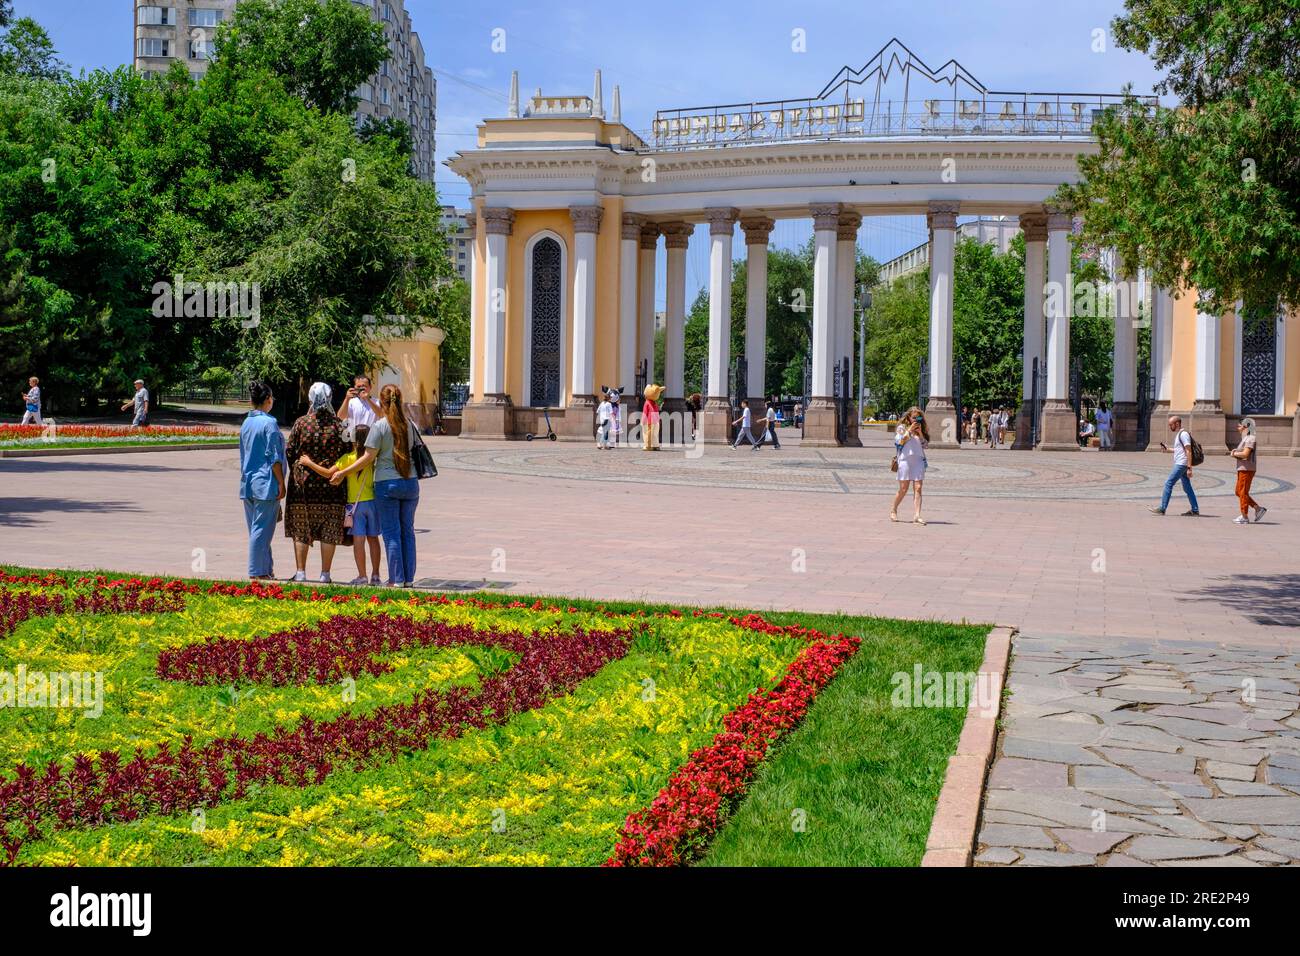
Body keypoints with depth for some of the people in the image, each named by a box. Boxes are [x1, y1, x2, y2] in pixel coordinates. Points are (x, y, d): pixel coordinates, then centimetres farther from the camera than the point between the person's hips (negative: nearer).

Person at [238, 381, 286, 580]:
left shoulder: (246, 423, 11)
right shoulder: (269, 423, -12)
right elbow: (274, 457, -14)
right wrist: (281, 483, -8)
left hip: (248, 484, 8)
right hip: (266, 484, -8)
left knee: (255, 528, 12)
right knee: (262, 529, -3)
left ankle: (266, 568, 19)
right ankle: (257, 571, -1)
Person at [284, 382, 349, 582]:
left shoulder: (301, 423, -4)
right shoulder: (338, 425, -5)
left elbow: (289, 453, -1)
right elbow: (346, 454, -4)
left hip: (303, 483, 0)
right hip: (331, 484, 0)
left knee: (301, 530, 9)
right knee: (329, 532, 6)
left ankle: (300, 571, 9)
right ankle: (325, 573, 7)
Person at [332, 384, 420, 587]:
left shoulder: (379, 426, -10)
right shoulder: (409, 424, 3)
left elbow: (369, 458, -11)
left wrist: (343, 473, -4)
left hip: (387, 483, -4)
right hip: (410, 482, 4)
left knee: (391, 533, 3)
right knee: (407, 531, 11)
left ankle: (397, 580, 3)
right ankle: (409, 579, 13)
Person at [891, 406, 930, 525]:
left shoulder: (921, 429, 15)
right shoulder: (902, 428, 4)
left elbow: (925, 444, 8)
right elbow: (899, 441, -8)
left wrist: (920, 433, -5)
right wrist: (909, 430, -12)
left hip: (918, 460, 3)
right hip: (905, 460, -3)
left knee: (917, 488, -7)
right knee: (903, 489, -2)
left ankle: (917, 515, -11)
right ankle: (893, 510, 20)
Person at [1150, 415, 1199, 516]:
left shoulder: (1183, 434, -14)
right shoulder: (1178, 434, 18)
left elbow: (1188, 451, -19)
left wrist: (1189, 468, -23)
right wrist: (1167, 449, 19)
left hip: (1181, 464, -10)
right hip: (1180, 464, 10)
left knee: (1168, 484, -8)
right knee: (1187, 488, 10)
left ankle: (1162, 509, -5)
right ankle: (1195, 511, 11)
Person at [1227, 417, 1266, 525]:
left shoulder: (1250, 439, -13)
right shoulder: (1244, 438, 17)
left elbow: (1245, 454, -23)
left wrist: (1234, 453, -7)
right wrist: (1234, 451, 0)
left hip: (1247, 469, -10)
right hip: (1241, 469, 10)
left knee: (1243, 492, -6)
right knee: (1239, 492, 13)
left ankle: (1244, 517, -1)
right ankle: (1259, 509, 17)